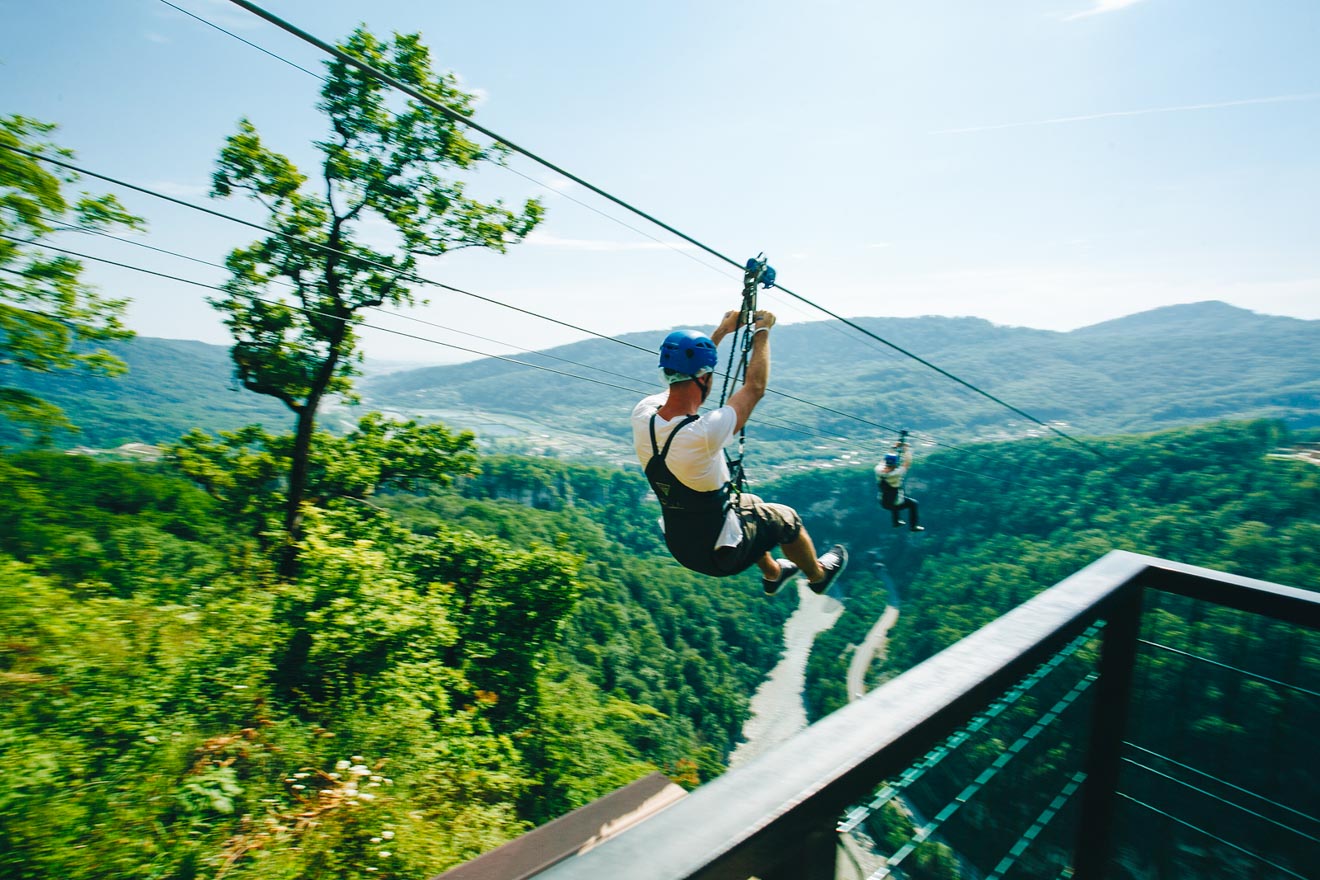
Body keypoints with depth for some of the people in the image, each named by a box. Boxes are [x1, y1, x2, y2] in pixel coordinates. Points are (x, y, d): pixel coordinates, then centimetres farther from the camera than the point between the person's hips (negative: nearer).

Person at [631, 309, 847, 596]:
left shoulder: (641, 416, -17)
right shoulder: (703, 433, -36)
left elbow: (684, 373, 2)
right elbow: (755, 388, -20)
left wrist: (722, 331, 9)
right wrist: (762, 332, -5)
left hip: (678, 546, 6)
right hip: (720, 555, -6)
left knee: (750, 504, 30)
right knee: (784, 518, 19)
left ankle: (773, 574, 53)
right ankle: (819, 575, 47)